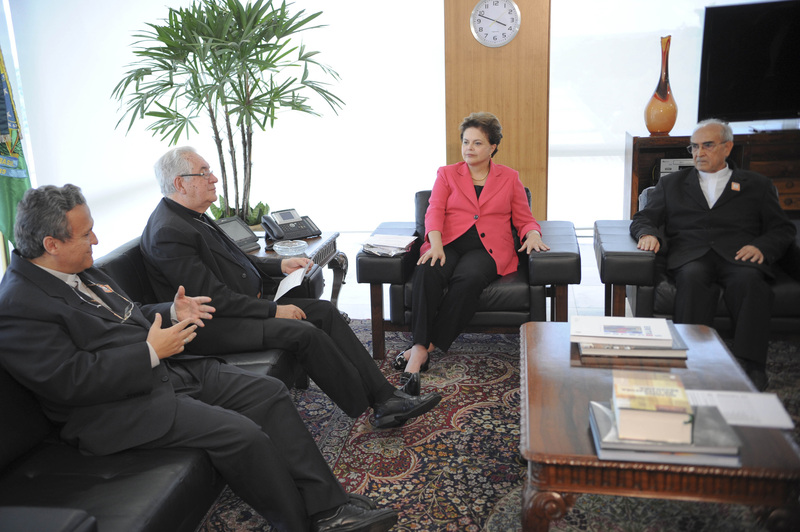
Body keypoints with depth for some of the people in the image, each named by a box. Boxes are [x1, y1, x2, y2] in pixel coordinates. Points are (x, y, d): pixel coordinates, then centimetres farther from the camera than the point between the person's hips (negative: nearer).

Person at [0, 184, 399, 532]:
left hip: (166, 367, 10)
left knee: (270, 394, -2)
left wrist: (172, 314, 6)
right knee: (242, 435, -24)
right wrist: (151, 351, -18)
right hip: (120, 408, -9)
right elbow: (70, 380, -23)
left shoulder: (78, 271, 12)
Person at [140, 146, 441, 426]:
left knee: (324, 311, -3)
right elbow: (215, 299, -23)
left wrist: (280, 265, 9)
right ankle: (369, 408, -10)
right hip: (212, 326, -10)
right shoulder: (168, 232, -20)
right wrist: (273, 310, -19)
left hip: (246, 302, 10)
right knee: (304, 333, -25)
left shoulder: (192, 216, 11)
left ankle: (385, 397, -4)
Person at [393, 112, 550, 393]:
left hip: (487, 248, 0)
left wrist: (533, 234, -7)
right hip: (449, 243, 1)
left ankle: (427, 347, -33)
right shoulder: (446, 174, 17)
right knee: (427, 272, -34)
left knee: (469, 278, -36)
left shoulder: (509, 178, 19)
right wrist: (436, 244, -17)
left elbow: (524, 219, 18)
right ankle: (419, 348, -39)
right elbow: (434, 212, 3)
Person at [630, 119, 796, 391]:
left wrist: (761, 246, -7)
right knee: (692, 276, -36)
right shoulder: (671, 183, 27)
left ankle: (750, 367, -37)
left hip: (738, 256, 0)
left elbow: (783, 229, 17)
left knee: (749, 280, -35)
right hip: (690, 256, 0)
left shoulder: (756, 185, 24)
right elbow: (643, 218, 17)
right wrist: (648, 233, -9)